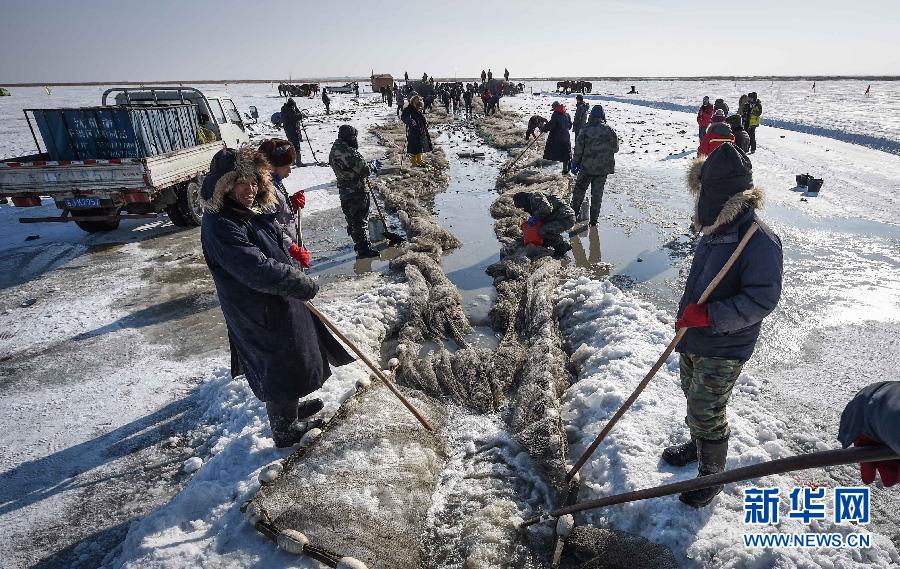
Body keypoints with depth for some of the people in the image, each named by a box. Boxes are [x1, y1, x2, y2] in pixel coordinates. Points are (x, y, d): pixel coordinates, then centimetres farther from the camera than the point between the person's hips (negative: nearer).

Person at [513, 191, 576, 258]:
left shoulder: (535, 196, -10)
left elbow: (547, 209, -27)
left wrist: (534, 217, -13)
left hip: (566, 218, -11)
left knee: (543, 232, -22)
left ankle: (564, 247, -6)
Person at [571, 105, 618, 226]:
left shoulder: (585, 131, -12)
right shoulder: (610, 131, -5)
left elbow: (578, 150, -7)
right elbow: (615, 148, 7)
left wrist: (575, 163, 7)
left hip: (587, 167, -2)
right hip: (604, 168, 2)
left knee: (579, 191, 14)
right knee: (597, 194, 10)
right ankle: (593, 221, 14)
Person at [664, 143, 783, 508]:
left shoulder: (760, 241, -24)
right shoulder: (717, 228, 2)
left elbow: (762, 299, -25)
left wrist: (710, 316, -31)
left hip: (724, 350, -8)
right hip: (693, 340, 8)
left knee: (706, 413, 4)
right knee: (694, 399, 25)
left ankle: (711, 475, 27)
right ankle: (698, 445, 49)